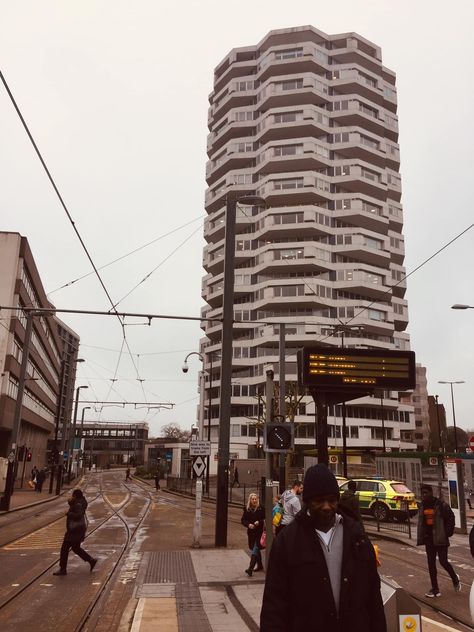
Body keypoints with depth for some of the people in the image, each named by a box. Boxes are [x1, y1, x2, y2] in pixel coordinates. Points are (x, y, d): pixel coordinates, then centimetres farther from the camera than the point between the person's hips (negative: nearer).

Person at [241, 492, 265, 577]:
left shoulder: (261, 509, -7)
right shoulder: (246, 509, 3)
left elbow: (265, 519, -5)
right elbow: (243, 520, 3)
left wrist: (259, 522, -21)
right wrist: (248, 524, -14)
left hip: (259, 532, -5)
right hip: (251, 532, 5)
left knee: (255, 549, -12)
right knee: (254, 549, 15)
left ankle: (250, 568, -17)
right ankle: (260, 566, 33)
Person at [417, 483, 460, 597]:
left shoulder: (441, 505, -11)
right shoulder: (422, 506, 7)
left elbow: (451, 518, -7)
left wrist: (448, 533, -10)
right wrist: (422, 537, 7)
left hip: (441, 538, -6)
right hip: (429, 539, 6)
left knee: (443, 561, -5)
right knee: (431, 563, 6)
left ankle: (455, 579, 26)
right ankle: (435, 589, 15)